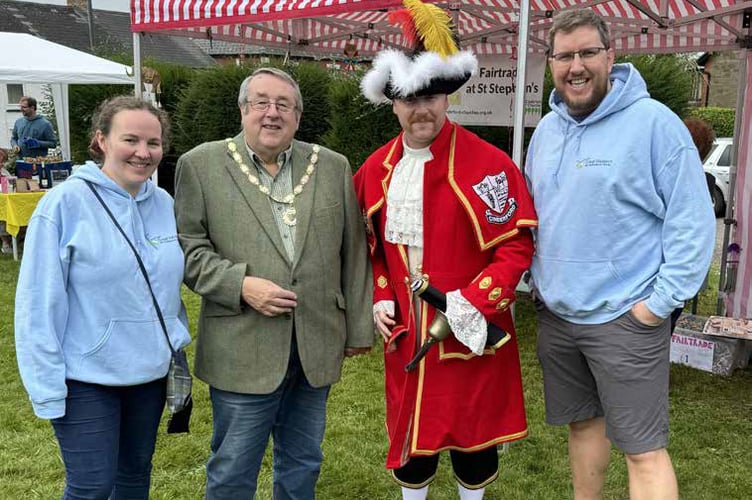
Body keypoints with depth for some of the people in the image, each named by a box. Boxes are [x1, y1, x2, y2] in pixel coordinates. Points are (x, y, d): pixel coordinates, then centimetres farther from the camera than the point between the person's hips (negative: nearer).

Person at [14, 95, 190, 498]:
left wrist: (177, 350, 11)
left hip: (150, 372, 5)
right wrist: (48, 387, -13)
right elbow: (39, 302, -12)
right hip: (86, 377, -5)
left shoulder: (164, 204, 2)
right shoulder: (66, 202, -13)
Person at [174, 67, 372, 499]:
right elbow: (188, 246, -3)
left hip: (316, 346, 3)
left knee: (302, 465, 19)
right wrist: (240, 285, -17)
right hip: (241, 350, -3)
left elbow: (353, 252, 8)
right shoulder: (202, 164, -1)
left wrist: (359, 329, 8)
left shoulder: (333, 167, 6)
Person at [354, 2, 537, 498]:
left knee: (473, 426, 13)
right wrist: (380, 298, 0)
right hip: (405, 331, 4)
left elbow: (517, 244, -12)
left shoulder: (487, 163, -13)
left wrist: (473, 301, -20)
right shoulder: (374, 171, 3)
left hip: (471, 331, -3)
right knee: (410, 426, 16)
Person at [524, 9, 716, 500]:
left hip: (625, 317, -6)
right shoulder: (546, 129, 8)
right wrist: (533, 277, 11)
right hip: (555, 313, 6)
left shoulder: (654, 123, -12)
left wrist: (661, 301, -15)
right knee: (582, 422, 20)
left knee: (643, 448, -2)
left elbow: (692, 221, -13)